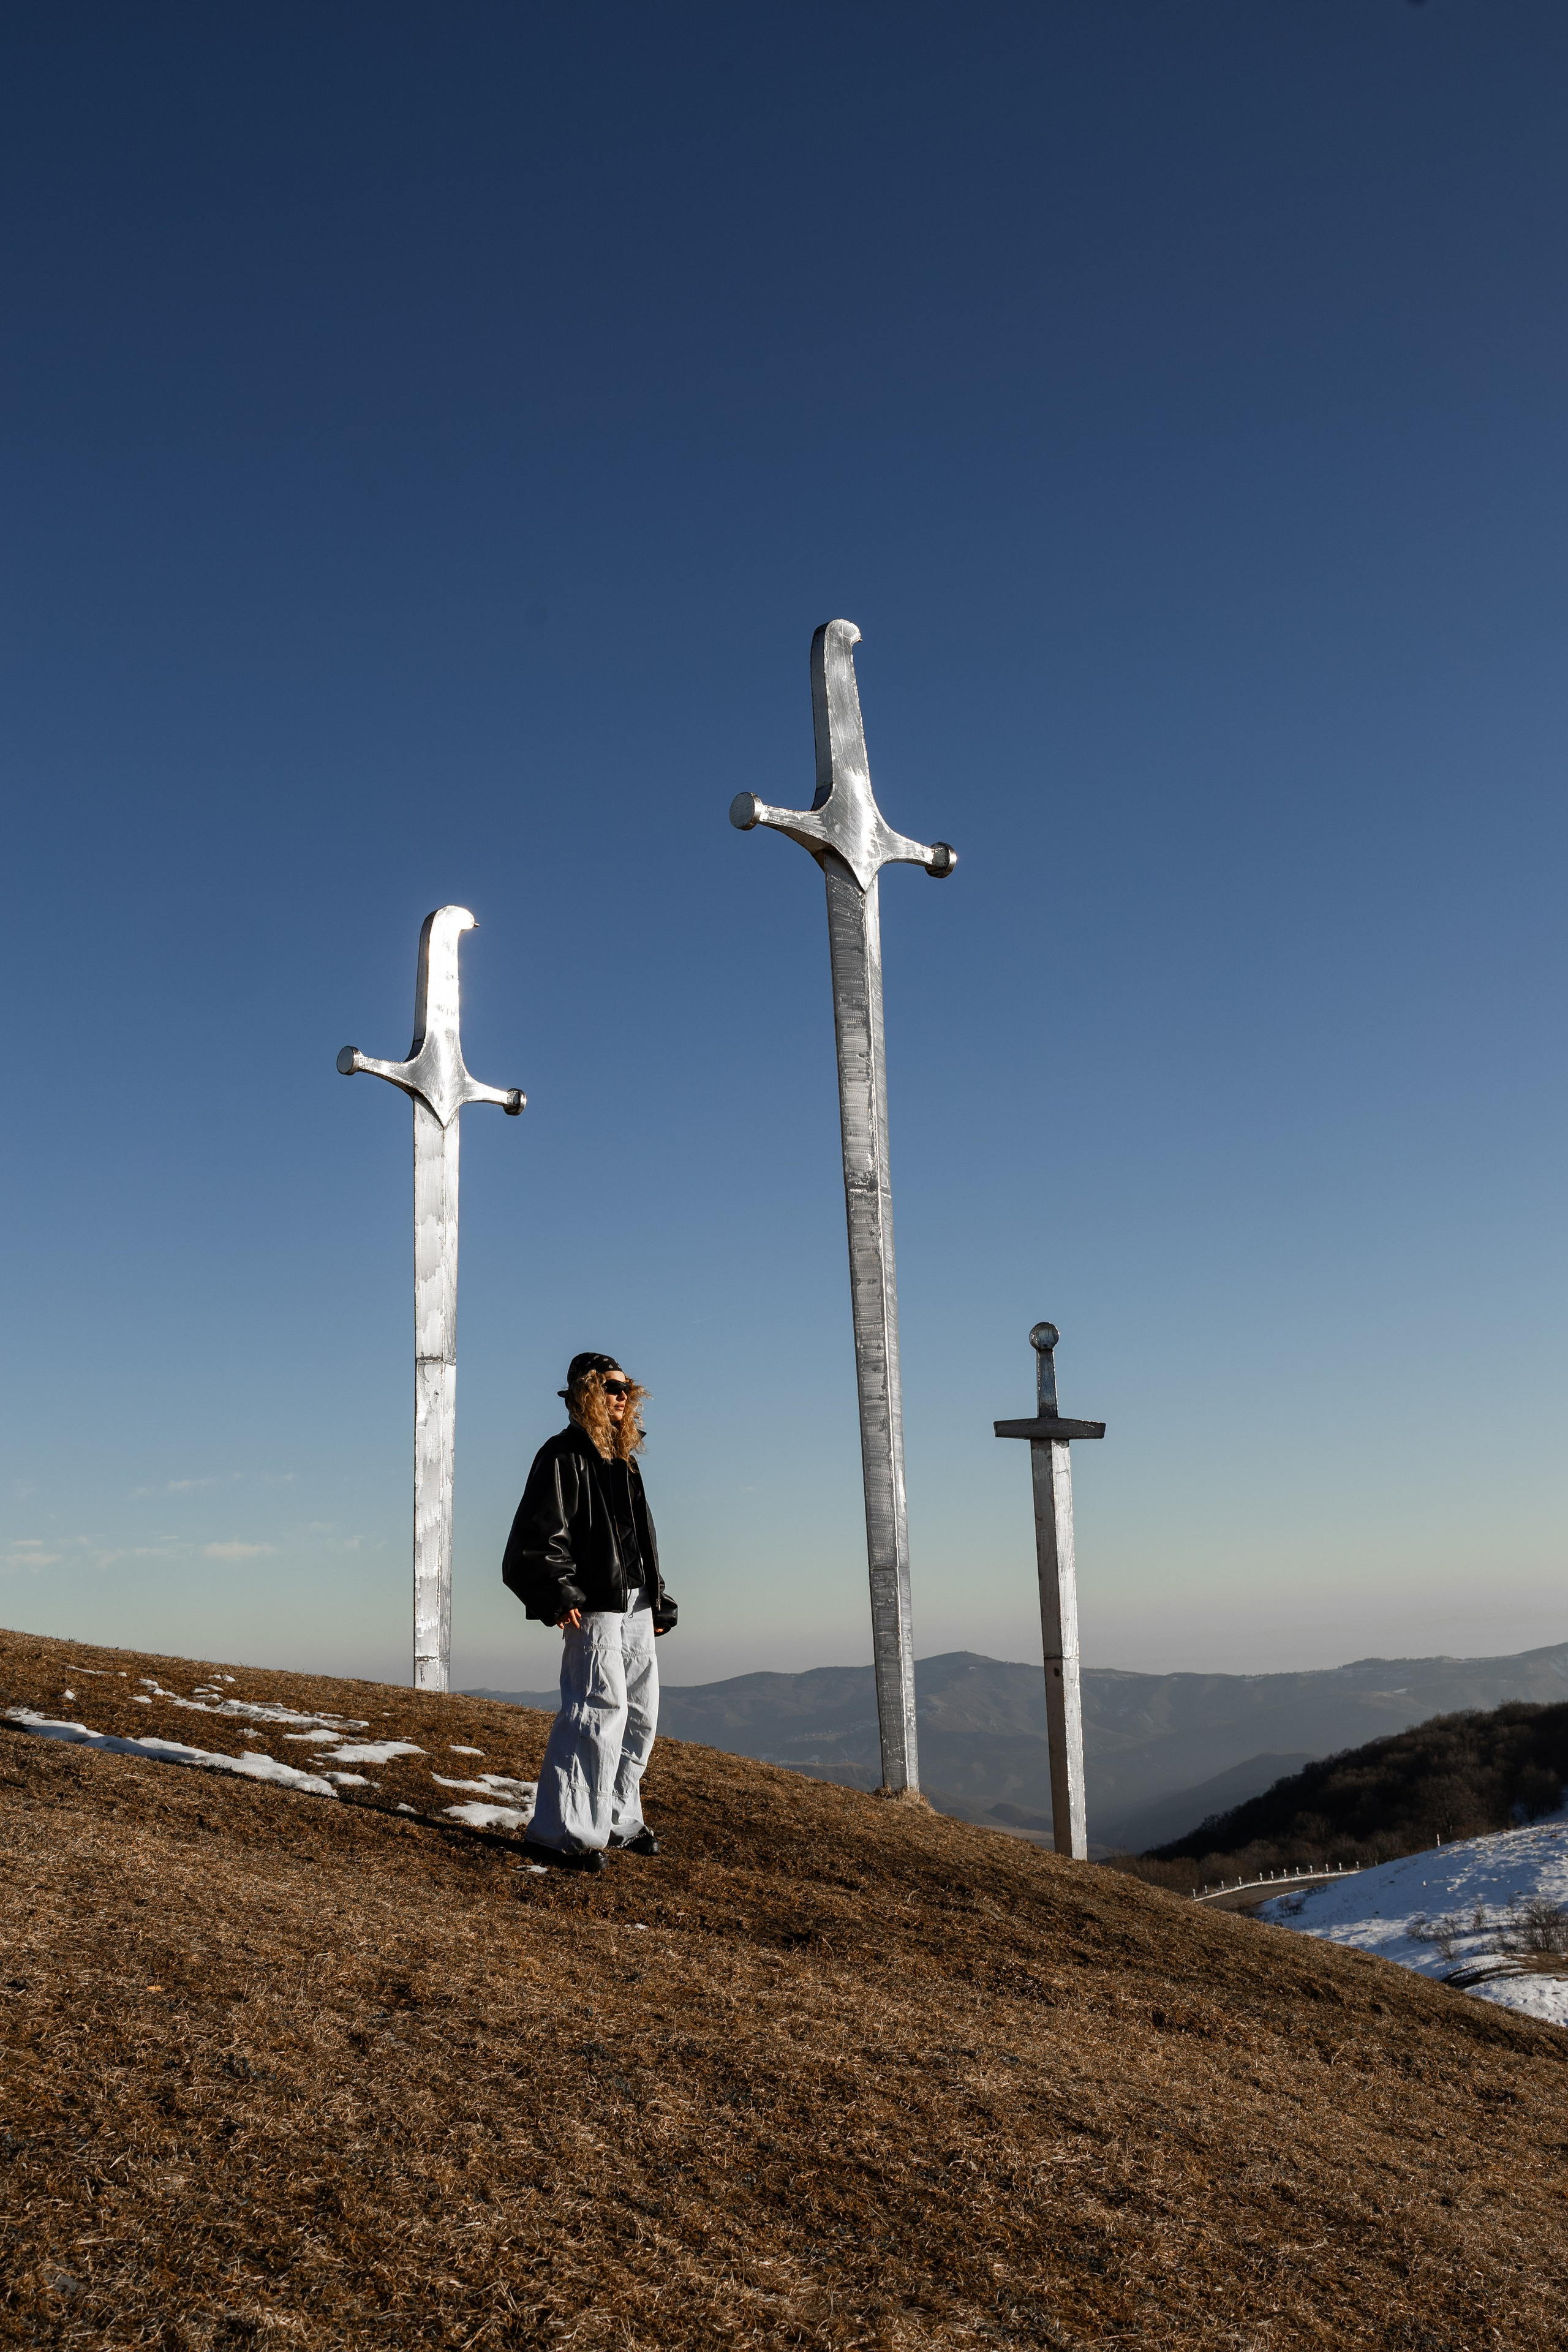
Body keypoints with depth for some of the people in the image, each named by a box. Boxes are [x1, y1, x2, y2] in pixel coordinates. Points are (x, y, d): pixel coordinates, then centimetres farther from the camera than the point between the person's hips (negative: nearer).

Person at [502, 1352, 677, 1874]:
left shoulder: (624, 1458, 20)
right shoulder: (564, 1455, -8)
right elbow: (538, 1535, -16)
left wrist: (657, 1601, 24)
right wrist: (559, 1595, -24)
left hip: (636, 1607, 9)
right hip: (595, 1606, -9)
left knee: (640, 1713, 13)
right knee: (601, 1709, -16)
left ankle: (619, 1820, 25)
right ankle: (559, 1832, -13)